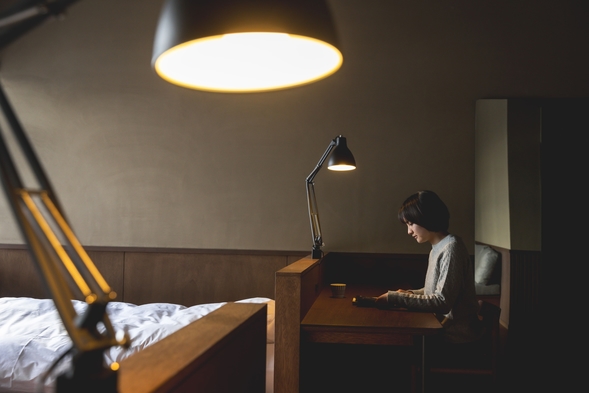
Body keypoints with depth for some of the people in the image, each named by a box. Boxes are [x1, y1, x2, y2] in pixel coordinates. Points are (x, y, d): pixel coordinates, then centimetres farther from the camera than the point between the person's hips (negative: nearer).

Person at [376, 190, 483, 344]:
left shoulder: (451, 248, -18)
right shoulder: (437, 248, 9)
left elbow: (442, 302, -22)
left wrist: (395, 298, -20)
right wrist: (409, 294, 2)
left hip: (456, 336, -7)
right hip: (444, 327, 7)